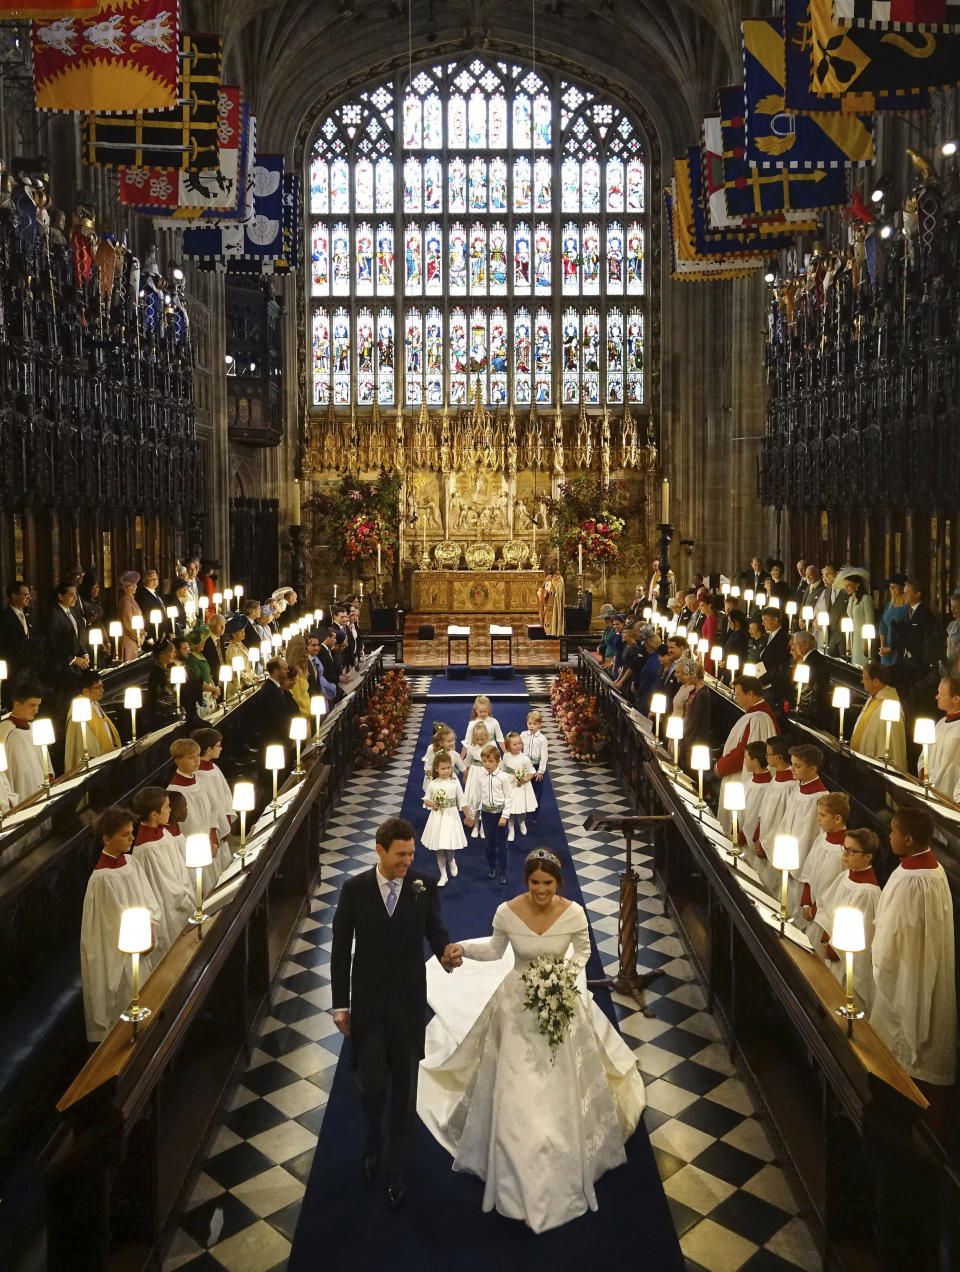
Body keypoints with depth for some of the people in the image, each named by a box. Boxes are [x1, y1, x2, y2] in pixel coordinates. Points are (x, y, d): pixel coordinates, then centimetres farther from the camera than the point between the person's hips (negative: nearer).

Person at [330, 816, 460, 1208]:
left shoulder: (424, 887, -8)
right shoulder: (354, 889, -9)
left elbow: (435, 930, -4)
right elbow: (340, 949, -3)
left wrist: (446, 952, -29)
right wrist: (340, 1004, -2)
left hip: (409, 1004, 1)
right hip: (367, 1004, 0)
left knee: (403, 1090, 11)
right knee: (372, 1087, 4)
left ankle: (394, 1167, 32)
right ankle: (374, 1137, 39)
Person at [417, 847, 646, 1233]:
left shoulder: (574, 913, -17)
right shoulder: (507, 912, -18)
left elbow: (583, 949, 1)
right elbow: (495, 950, -1)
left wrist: (569, 976, -15)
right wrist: (464, 947, -18)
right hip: (518, 1004, 0)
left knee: (561, 1088, 11)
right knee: (515, 1088, 7)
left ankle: (563, 1165, 35)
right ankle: (517, 1169, 28)